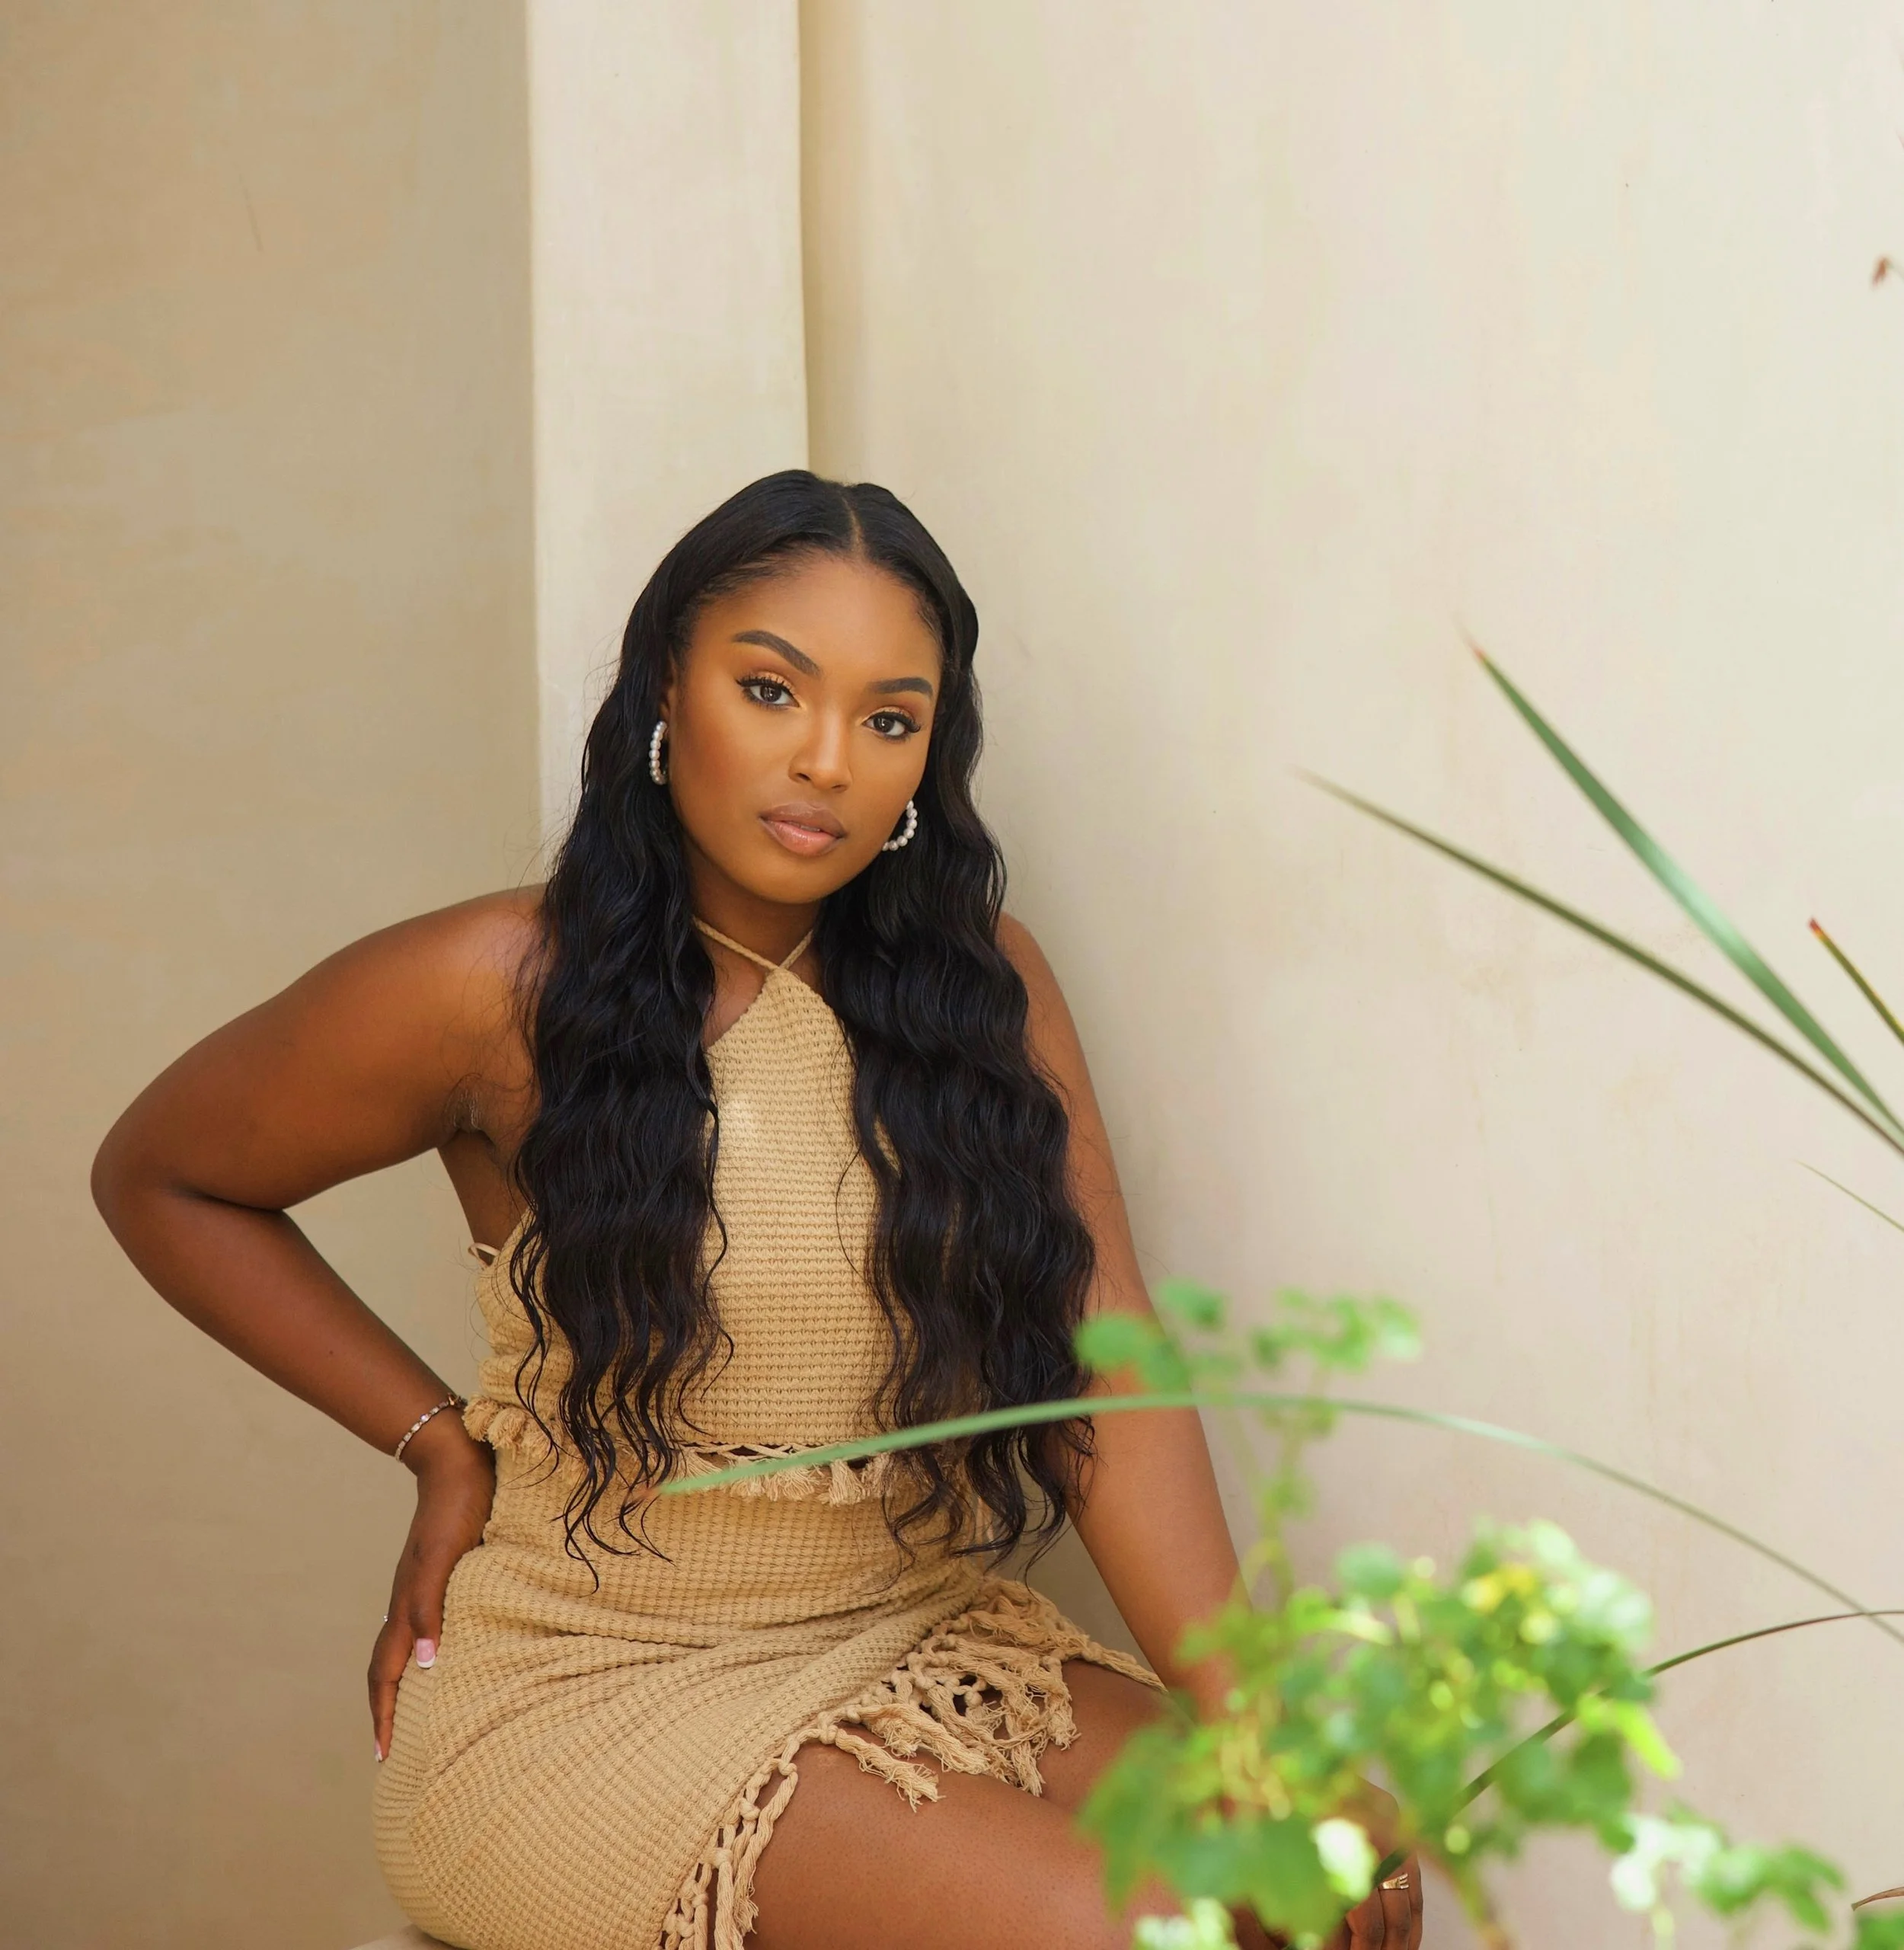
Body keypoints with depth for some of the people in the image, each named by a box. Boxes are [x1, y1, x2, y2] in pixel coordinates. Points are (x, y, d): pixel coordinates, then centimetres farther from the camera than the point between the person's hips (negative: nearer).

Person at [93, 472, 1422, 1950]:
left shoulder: (983, 987, 2)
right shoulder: (500, 993, -10)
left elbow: (1100, 1371, -6)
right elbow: (157, 1178, 4)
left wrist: (1248, 1727, -18)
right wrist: (441, 1444, -4)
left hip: (916, 1641, 4)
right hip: (589, 1688, -4)